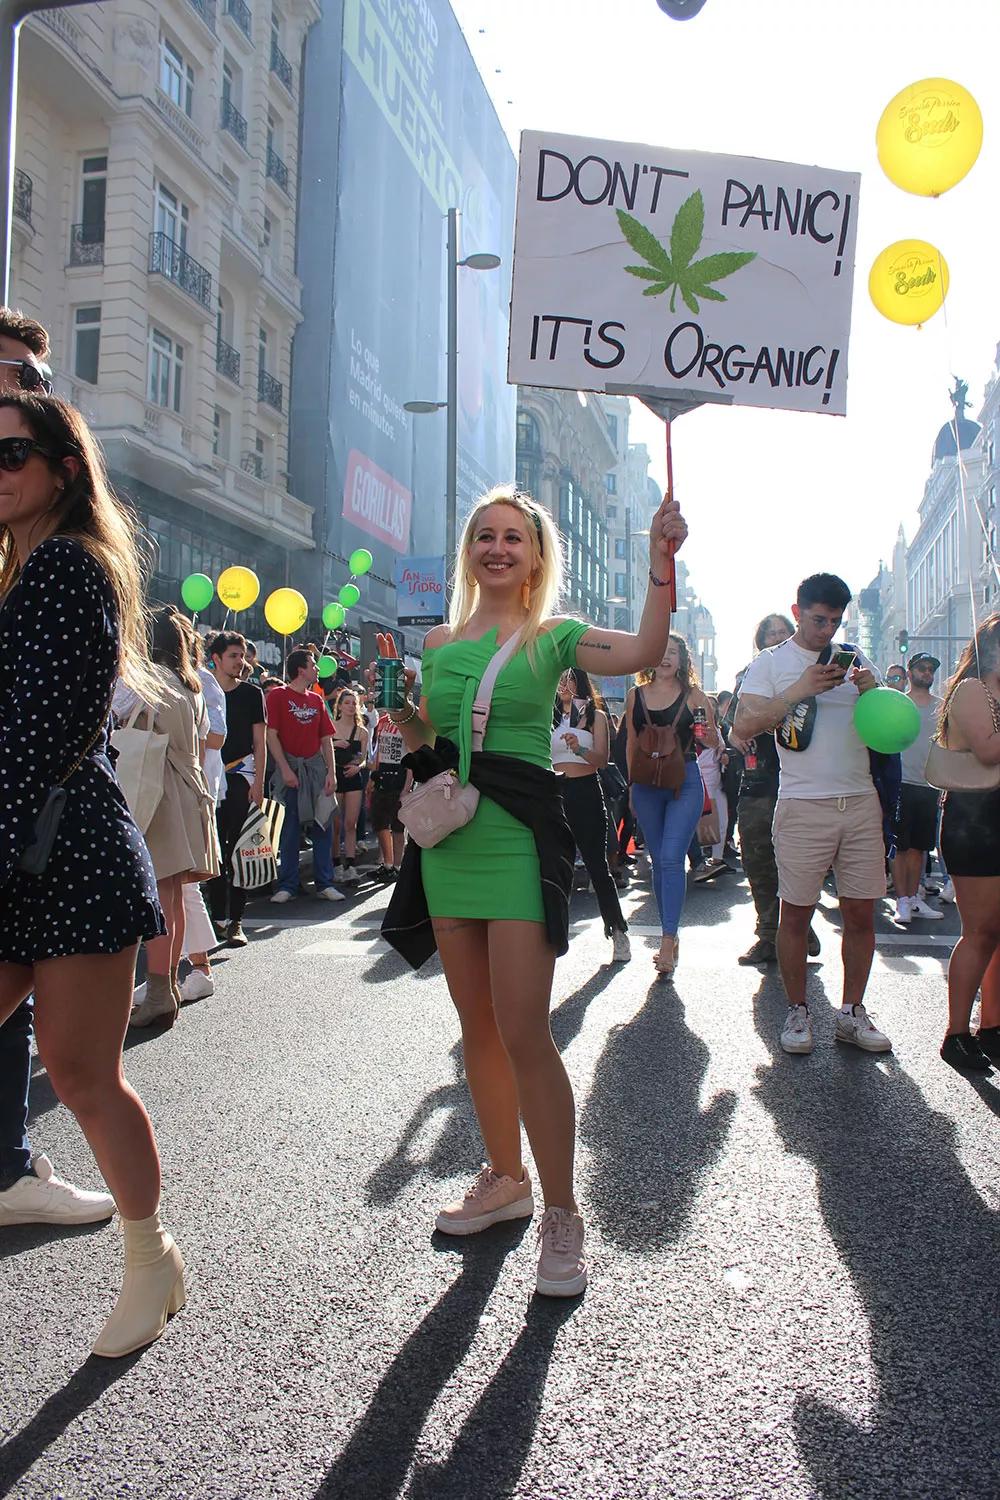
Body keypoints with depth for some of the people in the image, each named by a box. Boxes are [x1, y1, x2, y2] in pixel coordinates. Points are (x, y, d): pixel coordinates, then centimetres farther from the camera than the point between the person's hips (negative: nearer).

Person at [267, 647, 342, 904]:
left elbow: (326, 739, 12)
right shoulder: (278, 696, -2)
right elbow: (271, 734, -8)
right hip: (290, 768, -5)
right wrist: (285, 768, -15)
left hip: (316, 767, 5)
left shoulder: (317, 700, 14)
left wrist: (331, 772, 2)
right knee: (289, 829, -1)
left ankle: (325, 884, 10)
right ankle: (287, 885, 7)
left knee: (323, 826, 3)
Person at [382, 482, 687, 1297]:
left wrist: (661, 557, -24)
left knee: (523, 1033, -9)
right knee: (477, 1030, 13)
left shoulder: (552, 637, 0)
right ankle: (505, 1178, 30)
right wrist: (406, 718, -1)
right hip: (448, 840, 5)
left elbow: (645, 651, -18)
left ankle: (562, 1215, 5)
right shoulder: (438, 642, 13)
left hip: (518, 839, -5)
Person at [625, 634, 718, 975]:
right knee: (658, 861, 9)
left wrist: (711, 735, -18)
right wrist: (632, 785, 11)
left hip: (685, 782, -3)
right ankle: (670, 936, 20)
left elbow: (714, 742, 5)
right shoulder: (636, 695, 7)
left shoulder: (693, 695, 1)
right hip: (647, 786, 3)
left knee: (671, 858, -14)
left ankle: (668, 941, -14)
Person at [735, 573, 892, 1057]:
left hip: (861, 803, 4)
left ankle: (852, 1013, 18)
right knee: (796, 913, 2)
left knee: (861, 913, 6)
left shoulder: (854, 659, 15)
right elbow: (744, 727, -9)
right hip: (803, 806, -4)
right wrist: (798, 690, -17)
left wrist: (874, 692, -6)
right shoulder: (771, 662, 4)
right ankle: (797, 1012, 15)